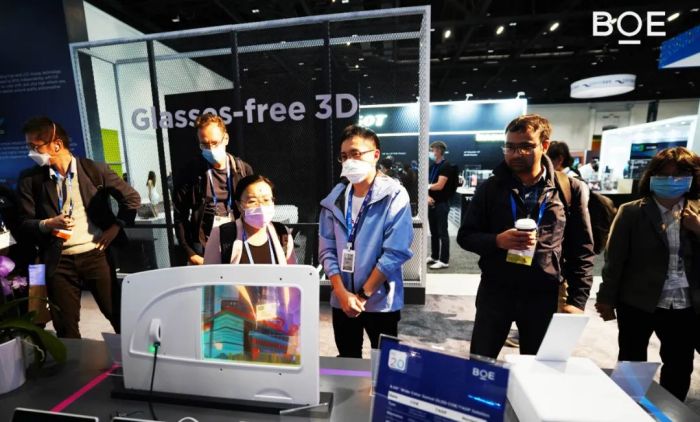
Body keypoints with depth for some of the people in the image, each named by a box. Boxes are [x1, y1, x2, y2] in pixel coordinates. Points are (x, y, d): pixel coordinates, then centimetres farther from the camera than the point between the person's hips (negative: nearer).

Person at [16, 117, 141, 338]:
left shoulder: (95, 169, -2)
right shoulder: (30, 179, 3)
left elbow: (132, 198, 4)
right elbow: (24, 224, 4)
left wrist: (115, 227, -3)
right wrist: (47, 224, -17)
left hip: (96, 255, -1)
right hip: (59, 262, 2)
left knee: (120, 316, 7)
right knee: (65, 329, 10)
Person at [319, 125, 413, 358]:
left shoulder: (394, 196, -12)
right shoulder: (335, 198, 1)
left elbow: (395, 252, -16)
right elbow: (327, 249, 0)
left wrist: (363, 294, -13)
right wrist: (342, 292, -9)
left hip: (380, 301, -4)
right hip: (341, 301, 4)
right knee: (347, 362, 21)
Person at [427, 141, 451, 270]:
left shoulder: (446, 166, -10)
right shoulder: (432, 166, 13)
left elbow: (439, 186, -19)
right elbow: (427, 185, 9)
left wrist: (427, 186, -4)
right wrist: (427, 196, -10)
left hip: (441, 204, -7)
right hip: (431, 203, 8)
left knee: (442, 232, -3)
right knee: (433, 232, 13)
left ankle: (444, 261, 4)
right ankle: (434, 256, 24)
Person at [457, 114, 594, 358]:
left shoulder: (571, 190, -1)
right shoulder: (490, 188, -1)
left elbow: (581, 250, 2)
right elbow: (465, 236, 0)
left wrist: (577, 299, -4)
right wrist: (497, 240, -18)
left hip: (543, 296, 1)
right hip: (494, 292, 0)